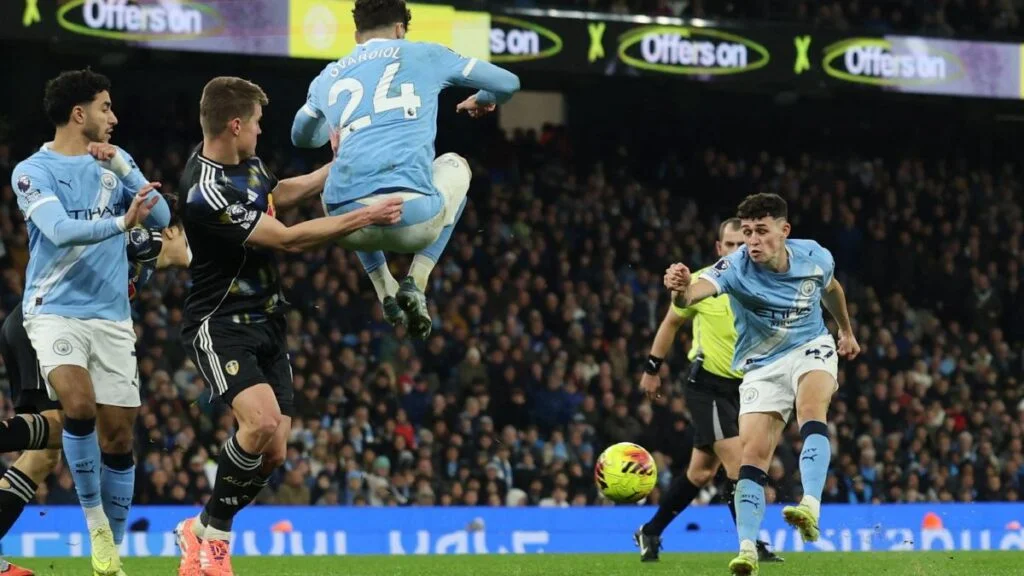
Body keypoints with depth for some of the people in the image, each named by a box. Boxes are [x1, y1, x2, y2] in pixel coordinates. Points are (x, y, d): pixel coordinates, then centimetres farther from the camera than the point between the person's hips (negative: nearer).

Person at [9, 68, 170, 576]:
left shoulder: (112, 167, 12)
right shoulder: (33, 171, -4)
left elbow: (161, 217, 2)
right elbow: (60, 230, -19)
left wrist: (124, 167, -10)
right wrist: (122, 221, -33)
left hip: (112, 318, 5)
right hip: (55, 311, -5)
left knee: (118, 433, 1)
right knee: (79, 406, -27)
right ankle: (95, 521, -9)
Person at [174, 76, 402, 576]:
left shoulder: (244, 161, 4)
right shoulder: (206, 193, -25)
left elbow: (278, 194, 28)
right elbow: (290, 239, -22)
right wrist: (365, 216, -18)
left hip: (265, 321, 9)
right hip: (220, 324, -9)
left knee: (273, 451, 1)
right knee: (262, 420, -28)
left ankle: (203, 532, 17)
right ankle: (210, 531, -9)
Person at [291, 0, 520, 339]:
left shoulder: (327, 78, 23)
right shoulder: (425, 55, 15)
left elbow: (302, 138, 44)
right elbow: (508, 83, 23)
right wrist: (483, 100, 46)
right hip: (414, 220, -3)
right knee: (455, 166, 34)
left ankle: (385, 292, 24)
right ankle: (417, 283, 17)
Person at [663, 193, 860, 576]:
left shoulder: (814, 257, -12)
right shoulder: (736, 267, -23)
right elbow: (697, 291, -45)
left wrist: (847, 331, 28)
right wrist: (682, 290, -69)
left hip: (811, 348, 0)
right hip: (761, 366, 0)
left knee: (811, 412, -31)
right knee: (753, 453, -13)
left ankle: (811, 507, -43)